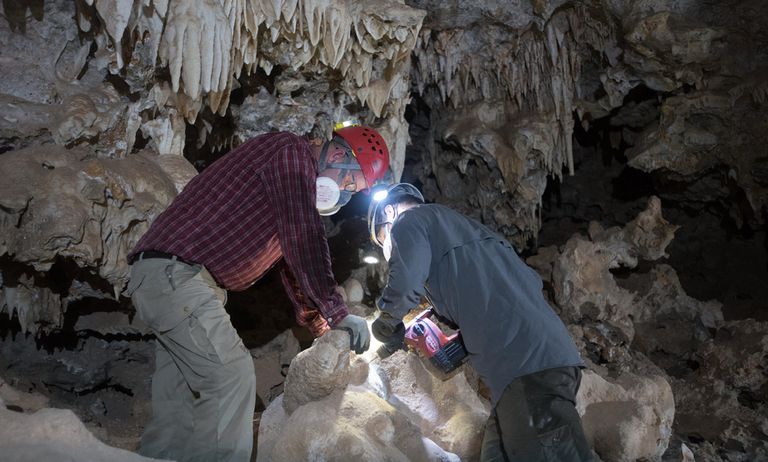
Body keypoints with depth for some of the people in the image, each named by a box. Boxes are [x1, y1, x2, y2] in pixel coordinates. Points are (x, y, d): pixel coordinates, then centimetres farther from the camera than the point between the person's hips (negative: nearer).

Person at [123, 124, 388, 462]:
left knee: (180, 401, 13)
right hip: (175, 272, -10)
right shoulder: (294, 153, -9)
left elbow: (291, 261, 27)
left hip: (166, 278, 10)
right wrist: (337, 313, -12)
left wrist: (320, 325, 25)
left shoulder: (300, 174, 22)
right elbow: (305, 244, -17)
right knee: (232, 376, -12)